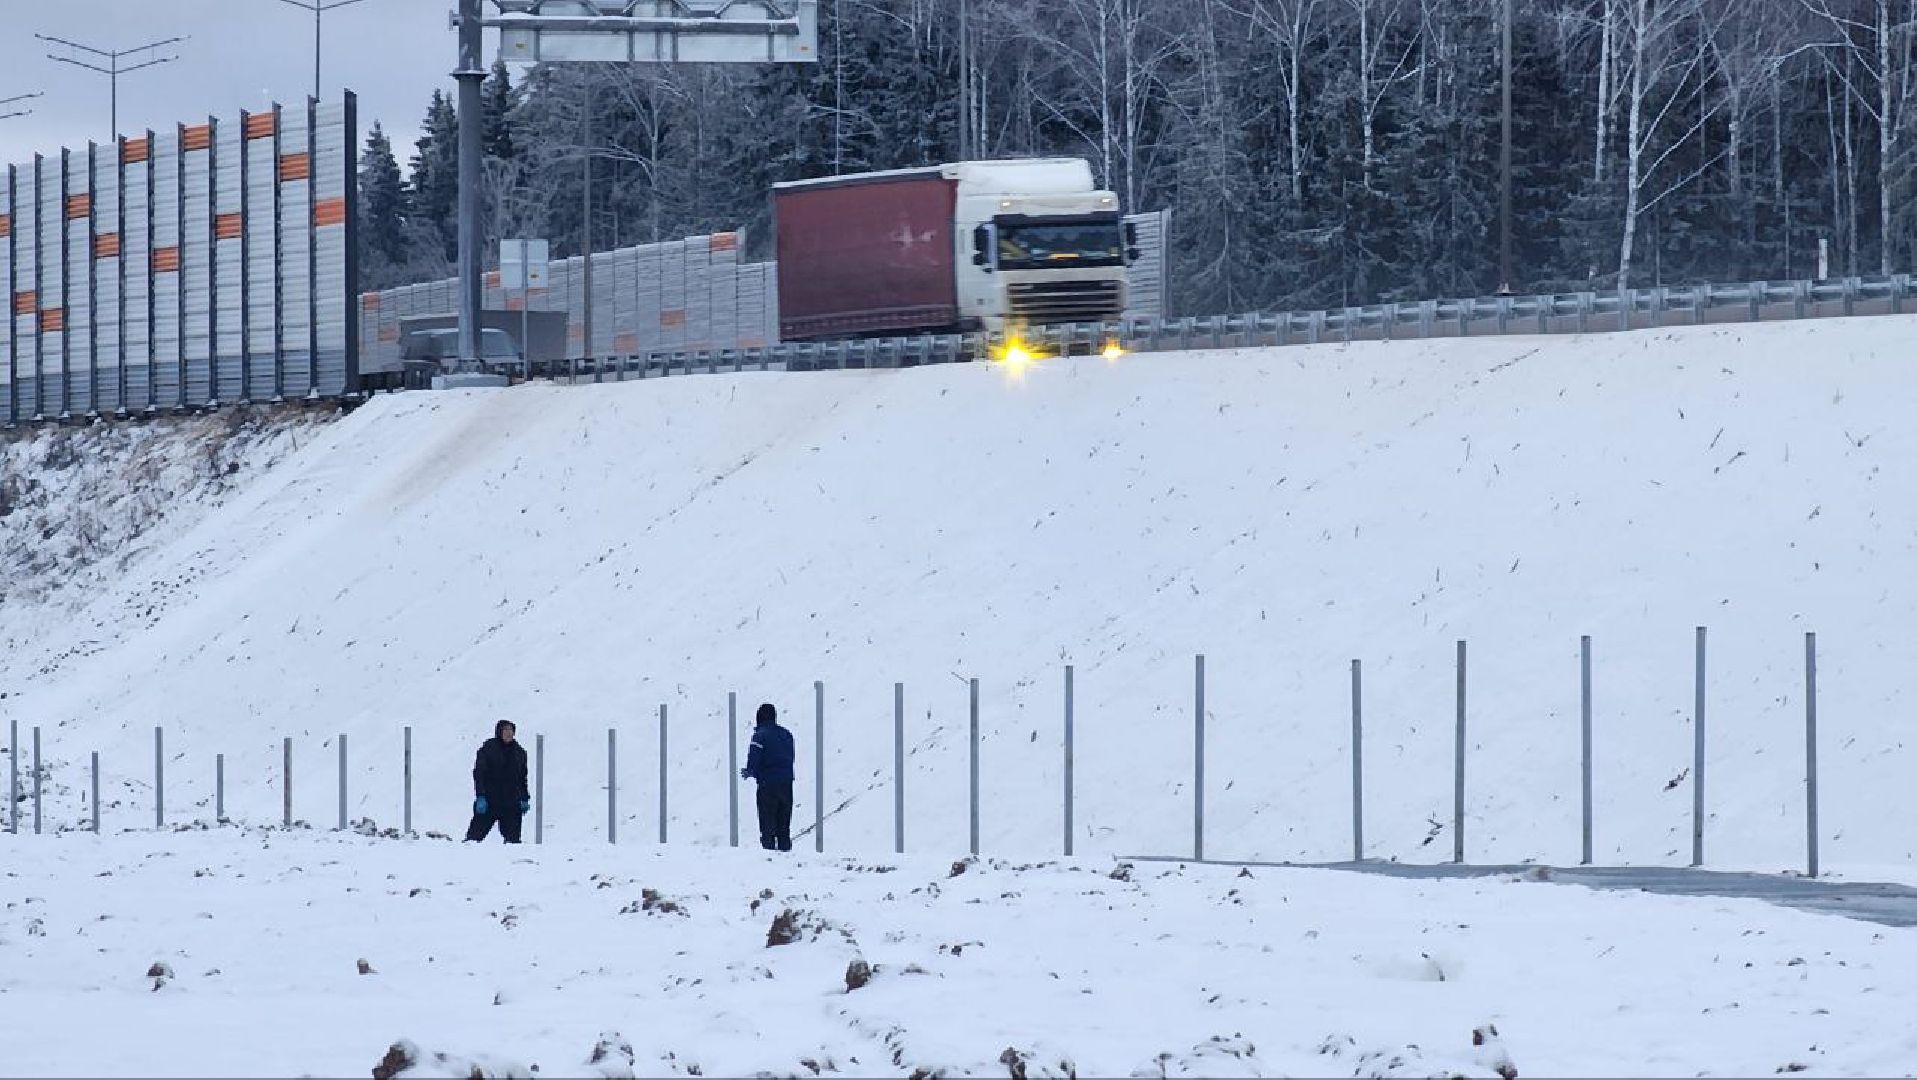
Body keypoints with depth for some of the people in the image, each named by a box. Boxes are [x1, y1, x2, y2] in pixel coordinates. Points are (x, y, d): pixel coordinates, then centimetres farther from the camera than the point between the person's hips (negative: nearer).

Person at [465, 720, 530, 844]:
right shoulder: (488, 748, -2)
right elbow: (479, 773, -5)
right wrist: (480, 796, -14)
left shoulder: (519, 752, 12)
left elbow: (522, 777, 21)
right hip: (489, 800, -4)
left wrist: (525, 799, 18)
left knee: (513, 837, 0)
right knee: (476, 833, -7)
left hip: (512, 804, 4)